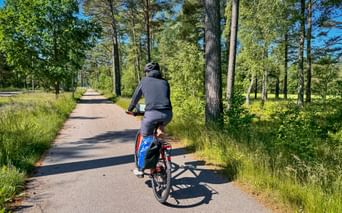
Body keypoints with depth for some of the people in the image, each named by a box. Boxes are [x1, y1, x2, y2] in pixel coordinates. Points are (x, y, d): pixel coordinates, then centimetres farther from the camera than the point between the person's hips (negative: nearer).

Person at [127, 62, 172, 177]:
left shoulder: (145, 81, 16)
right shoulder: (164, 82, 23)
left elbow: (136, 97, 22)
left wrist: (130, 109, 39)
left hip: (151, 114, -2)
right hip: (167, 114, 2)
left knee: (145, 139, 14)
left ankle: (140, 169, 20)